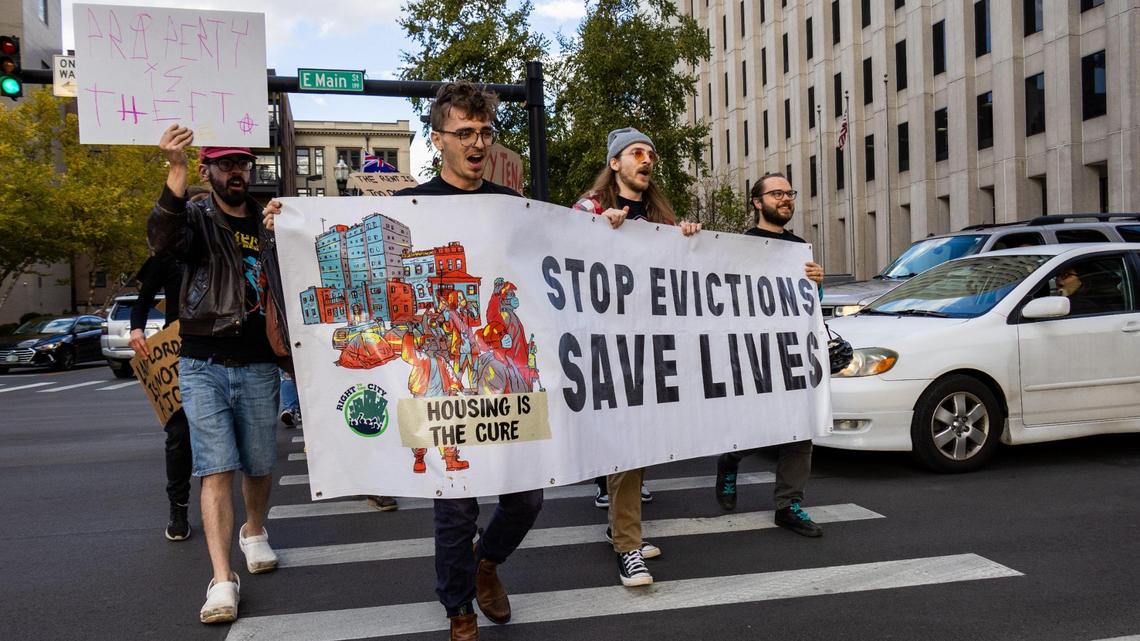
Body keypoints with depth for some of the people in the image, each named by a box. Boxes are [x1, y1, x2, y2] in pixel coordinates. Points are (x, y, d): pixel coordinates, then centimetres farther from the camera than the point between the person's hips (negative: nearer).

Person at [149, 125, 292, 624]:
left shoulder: (269, 224, 10)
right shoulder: (196, 218, 0)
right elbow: (164, 239, -24)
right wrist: (176, 171, -39)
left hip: (258, 367, 3)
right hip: (204, 365, -3)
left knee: (259, 465, 12)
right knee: (217, 470, -8)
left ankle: (254, 531, 39)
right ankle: (222, 579, -5)